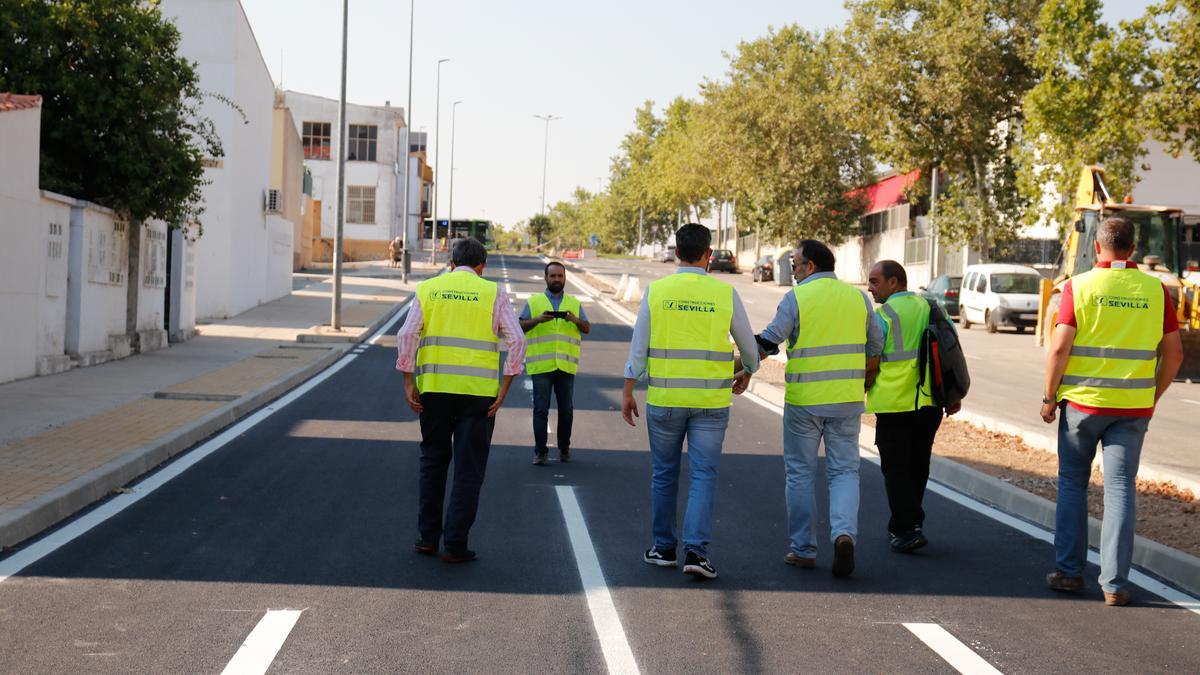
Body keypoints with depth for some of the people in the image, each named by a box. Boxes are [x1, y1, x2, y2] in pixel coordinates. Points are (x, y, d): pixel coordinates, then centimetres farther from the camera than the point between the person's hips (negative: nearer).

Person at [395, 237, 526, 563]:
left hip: (434, 389, 2)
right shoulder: (493, 293, 3)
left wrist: (409, 383, 0)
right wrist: (504, 388, -3)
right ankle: (455, 545, 2)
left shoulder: (428, 289, 7)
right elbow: (516, 340, -6)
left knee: (433, 461, 18)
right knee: (468, 469, 4)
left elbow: (407, 335, -3)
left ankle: (427, 537, 20)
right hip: (478, 391, -2)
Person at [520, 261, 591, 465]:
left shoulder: (574, 303, 16)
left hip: (566, 364, 2)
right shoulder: (534, 302, 10)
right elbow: (521, 326, 2)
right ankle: (540, 451, -1)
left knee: (566, 409, 5)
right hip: (541, 364, -2)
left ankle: (564, 448, 18)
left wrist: (576, 320, -12)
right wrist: (538, 319, -17)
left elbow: (587, 329, 10)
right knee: (541, 409, -4)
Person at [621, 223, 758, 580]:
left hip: (665, 400, 1)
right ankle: (695, 550, -10)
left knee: (664, 474, 14)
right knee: (703, 476, 2)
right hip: (711, 402, -1)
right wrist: (747, 372, 28)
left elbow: (638, 347, -2)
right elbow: (749, 345, 7)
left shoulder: (656, 291, -3)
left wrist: (628, 393, 5)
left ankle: (664, 548, 21)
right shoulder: (725, 294, -3)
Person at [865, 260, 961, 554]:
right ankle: (910, 522, 24)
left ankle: (907, 530, -3)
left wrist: (862, 391, 6)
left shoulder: (883, 315, -9)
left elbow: (871, 366, -12)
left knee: (896, 468, 2)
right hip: (929, 401, 6)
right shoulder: (931, 308, 10)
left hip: (894, 404, -6)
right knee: (917, 466, 16)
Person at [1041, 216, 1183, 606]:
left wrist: (1049, 396, 1)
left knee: (1073, 484, 13)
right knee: (1121, 489, 4)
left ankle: (1069, 570, 16)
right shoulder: (1155, 290, 1)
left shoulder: (1079, 286, -6)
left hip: (1082, 401, -1)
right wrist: (1153, 397, 15)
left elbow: (1059, 347, -10)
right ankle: (1114, 583, 2)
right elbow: (1173, 353, 4)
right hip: (1134, 407, 1)